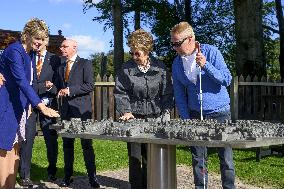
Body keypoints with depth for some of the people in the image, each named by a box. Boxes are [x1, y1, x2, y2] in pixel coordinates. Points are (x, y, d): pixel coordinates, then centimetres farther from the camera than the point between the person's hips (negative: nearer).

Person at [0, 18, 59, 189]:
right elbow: (21, 81, -27)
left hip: (19, 106, 9)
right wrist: (40, 105, -33)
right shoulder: (14, 51, -16)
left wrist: (29, 104, 11)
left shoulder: (30, 54, 13)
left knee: (15, 147, 10)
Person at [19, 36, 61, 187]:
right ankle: (25, 175, 4)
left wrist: (51, 87, -13)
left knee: (51, 139, 4)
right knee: (26, 138, -4)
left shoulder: (54, 59, 8)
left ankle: (52, 173, 21)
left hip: (48, 102, 0)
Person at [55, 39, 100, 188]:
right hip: (66, 109, 6)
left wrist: (70, 90, -14)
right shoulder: (61, 68, 19)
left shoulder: (85, 64, -1)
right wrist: (60, 91, 0)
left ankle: (92, 176, 4)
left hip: (81, 108, -6)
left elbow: (90, 86, -11)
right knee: (67, 143, 9)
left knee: (86, 143, -3)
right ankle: (68, 175, 17)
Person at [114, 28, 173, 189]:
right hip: (134, 118, 0)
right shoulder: (126, 69, 1)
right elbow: (121, 93, 1)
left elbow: (167, 93, 6)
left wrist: (165, 114, -2)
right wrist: (126, 111, -12)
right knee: (135, 157, 2)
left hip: (155, 118, 0)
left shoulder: (160, 67, 2)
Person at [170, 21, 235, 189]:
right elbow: (179, 95, 7)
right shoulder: (177, 64, 3)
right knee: (198, 158, 7)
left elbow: (227, 80, -13)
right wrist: (185, 119, 0)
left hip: (219, 112, -3)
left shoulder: (211, 52, -9)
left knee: (226, 157, 0)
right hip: (195, 114, 3)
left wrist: (206, 65, -25)